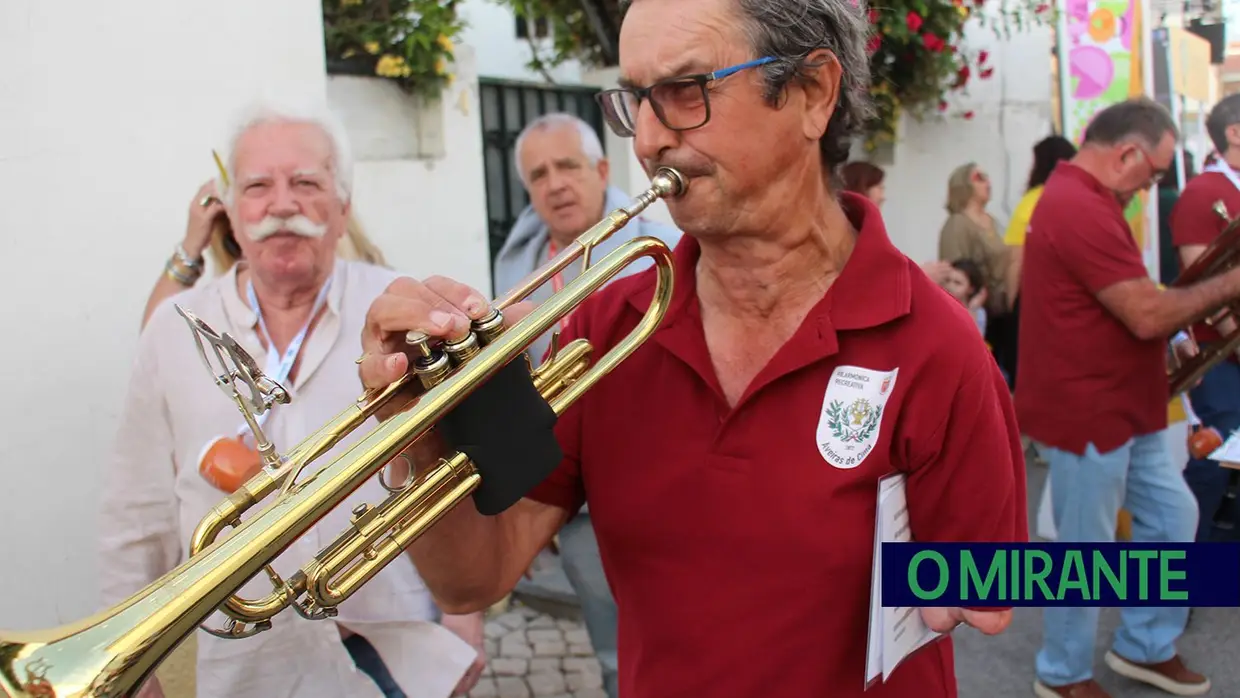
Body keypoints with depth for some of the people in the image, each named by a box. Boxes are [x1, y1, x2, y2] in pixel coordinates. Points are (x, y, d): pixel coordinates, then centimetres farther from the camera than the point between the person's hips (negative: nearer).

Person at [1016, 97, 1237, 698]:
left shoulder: (1080, 199, 12)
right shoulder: (1082, 210, -23)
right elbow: (1149, 315, -23)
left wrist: (1170, 341, 8)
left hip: (1123, 410, 11)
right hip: (1086, 415, -10)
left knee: (1172, 518, 19)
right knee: (1085, 552, 4)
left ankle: (1145, 647, 35)